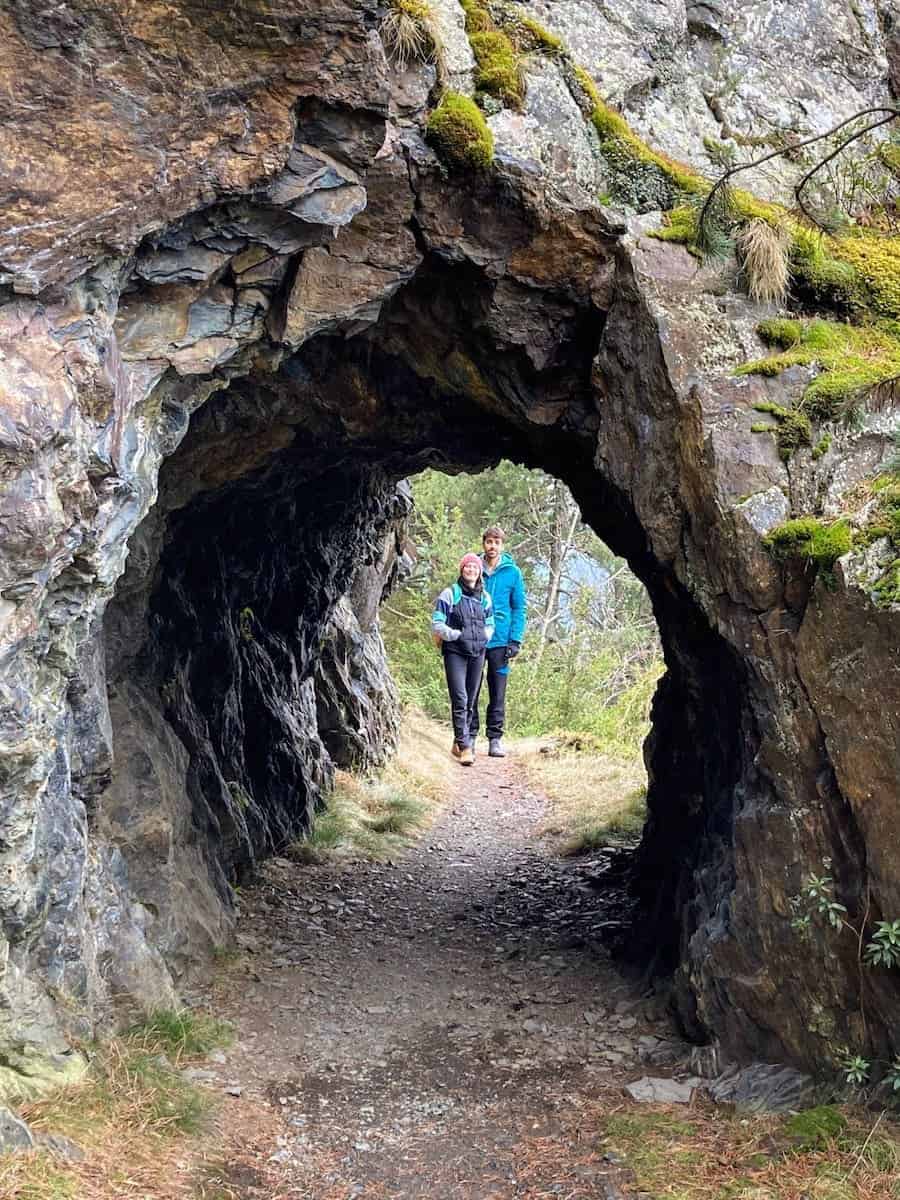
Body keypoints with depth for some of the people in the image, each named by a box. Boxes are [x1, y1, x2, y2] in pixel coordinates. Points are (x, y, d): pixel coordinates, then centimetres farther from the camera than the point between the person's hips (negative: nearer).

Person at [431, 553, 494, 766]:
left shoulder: (485, 597, 13)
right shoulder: (450, 594, -1)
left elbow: (490, 625, 23)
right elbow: (436, 624, -5)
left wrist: (484, 637, 4)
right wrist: (457, 635, -14)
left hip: (478, 653, 5)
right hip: (455, 652, -5)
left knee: (472, 700, 8)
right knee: (460, 699, -14)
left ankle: (459, 744, 20)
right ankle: (465, 747, -16)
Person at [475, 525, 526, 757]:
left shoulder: (512, 572, 1)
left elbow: (519, 608, 3)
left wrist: (515, 641, -6)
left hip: (500, 641, -1)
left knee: (498, 693, 3)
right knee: (471, 690, 4)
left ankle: (495, 738, 9)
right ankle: (469, 736, 12)